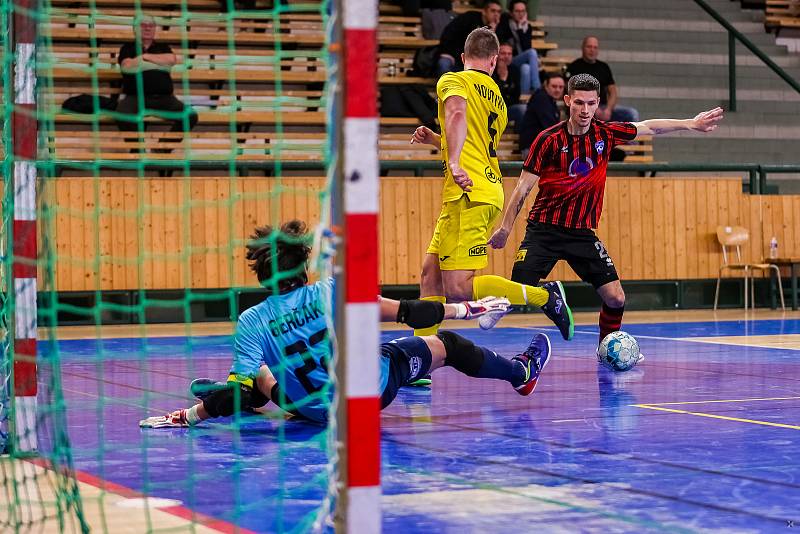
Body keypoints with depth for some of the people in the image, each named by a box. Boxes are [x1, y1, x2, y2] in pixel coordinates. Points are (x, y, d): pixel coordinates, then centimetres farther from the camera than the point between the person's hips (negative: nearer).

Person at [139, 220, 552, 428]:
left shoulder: (251, 323, -15)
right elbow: (405, 312, -10)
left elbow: (239, 394, -20)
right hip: (375, 387, 0)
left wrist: (189, 414, -12)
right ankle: (523, 373, 41)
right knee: (447, 345, 20)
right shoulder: (329, 291, -15)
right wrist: (463, 309, 0)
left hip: (316, 411, 0)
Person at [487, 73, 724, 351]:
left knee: (615, 298, -4)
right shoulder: (548, 140, -12)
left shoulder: (605, 133, -2)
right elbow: (523, 187, -8)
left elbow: (649, 127, 15)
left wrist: (691, 124, 16)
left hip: (583, 233, 3)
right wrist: (505, 228, -12)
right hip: (544, 230, -3)